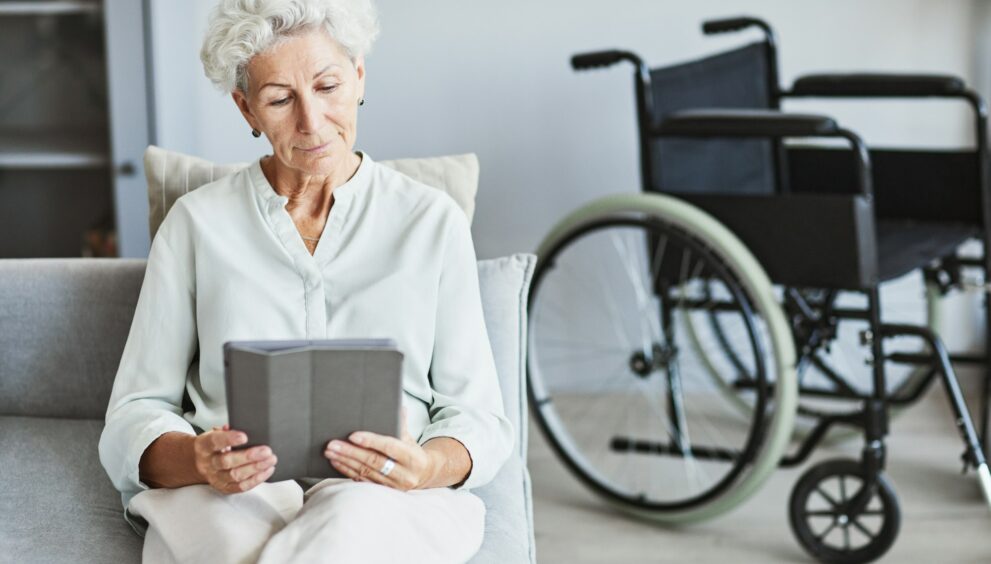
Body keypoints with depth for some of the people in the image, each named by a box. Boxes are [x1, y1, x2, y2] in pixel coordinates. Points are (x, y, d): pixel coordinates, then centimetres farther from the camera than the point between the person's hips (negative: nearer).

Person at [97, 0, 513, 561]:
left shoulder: (433, 220, 11)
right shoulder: (198, 222, 12)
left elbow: (480, 417, 10)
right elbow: (134, 415, 9)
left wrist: (428, 466, -15)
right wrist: (199, 460, -15)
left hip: (389, 500, 1)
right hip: (226, 498, 0)